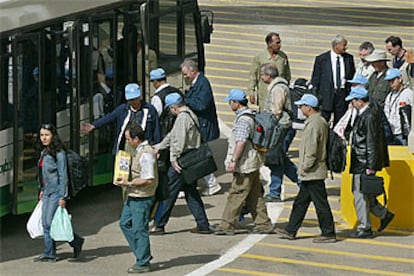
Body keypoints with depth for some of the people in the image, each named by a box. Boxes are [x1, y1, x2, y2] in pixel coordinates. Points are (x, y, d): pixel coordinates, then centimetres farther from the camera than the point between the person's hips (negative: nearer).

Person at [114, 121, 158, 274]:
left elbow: (148, 179, -25)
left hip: (142, 198, -11)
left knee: (140, 229, -2)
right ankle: (142, 254, 24)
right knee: (125, 223, 17)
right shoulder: (138, 150, 10)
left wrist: (129, 183, -21)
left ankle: (143, 263, 9)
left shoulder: (146, 154, -22)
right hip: (133, 196, 11)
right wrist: (126, 179, 11)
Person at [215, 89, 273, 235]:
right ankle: (263, 224, 16)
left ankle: (227, 226, -3)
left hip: (245, 164, -10)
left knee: (236, 195, -6)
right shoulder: (252, 115, 13)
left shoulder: (243, 120, -18)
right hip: (253, 163, 10)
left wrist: (233, 161, -28)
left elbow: (241, 142, -27)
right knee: (255, 195, 13)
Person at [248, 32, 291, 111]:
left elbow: (287, 75, 18)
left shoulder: (283, 56, 6)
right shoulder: (258, 58, -4)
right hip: (265, 95, -3)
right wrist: (251, 93, -3)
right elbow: (252, 76, 0)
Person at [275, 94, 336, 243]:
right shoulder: (320, 121, 14)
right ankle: (291, 230, 21)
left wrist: (305, 167, -15)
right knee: (301, 201, 15)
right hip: (311, 174, 11)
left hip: (313, 173, -11)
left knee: (320, 203, -3)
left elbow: (312, 149, -23)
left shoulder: (314, 124, -19)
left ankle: (328, 233, 2)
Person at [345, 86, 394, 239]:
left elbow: (372, 143, -21)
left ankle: (364, 229, 6)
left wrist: (370, 166, -20)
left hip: (364, 163, -10)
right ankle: (384, 214, 24)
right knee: (358, 192, 16)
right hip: (360, 163, 10)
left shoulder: (369, 116, -20)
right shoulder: (366, 113, 11)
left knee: (360, 195, -2)